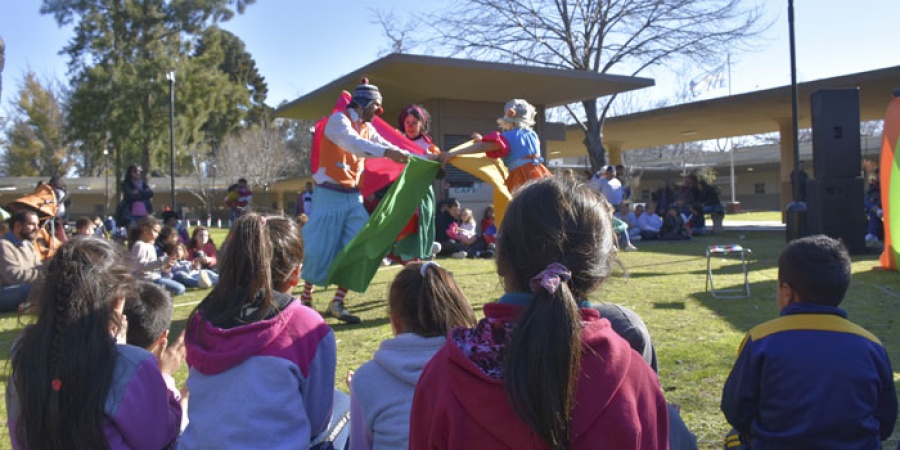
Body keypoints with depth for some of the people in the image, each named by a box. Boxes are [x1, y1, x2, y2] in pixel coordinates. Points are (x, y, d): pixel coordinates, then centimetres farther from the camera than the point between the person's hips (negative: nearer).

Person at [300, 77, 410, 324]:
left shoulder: (367, 128, 13)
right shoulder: (338, 119, -11)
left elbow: (387, 147, 10)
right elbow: (353, 143, -30)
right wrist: (387, 152, -41)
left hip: (353, 196, 7)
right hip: (330, 195, -7)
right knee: (319, 249, -4)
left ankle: (337, 303, 4)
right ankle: (305, 298, 15)